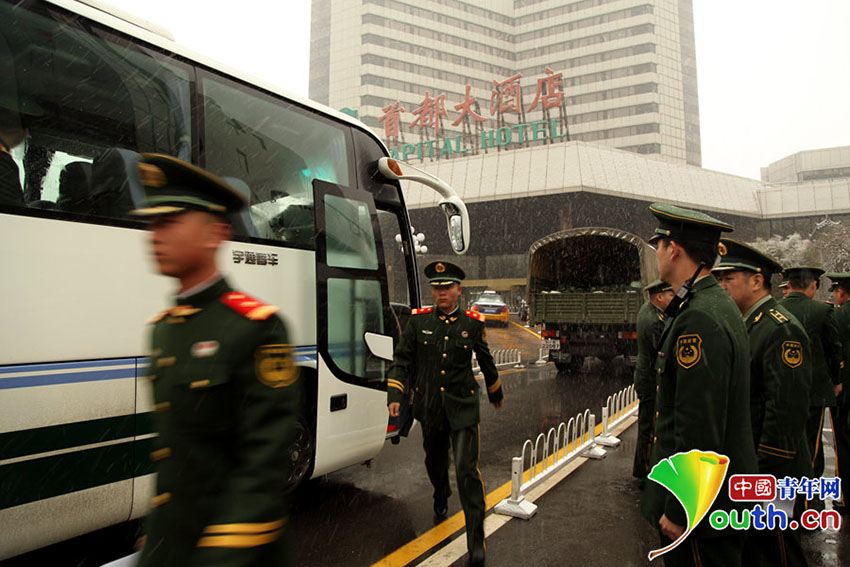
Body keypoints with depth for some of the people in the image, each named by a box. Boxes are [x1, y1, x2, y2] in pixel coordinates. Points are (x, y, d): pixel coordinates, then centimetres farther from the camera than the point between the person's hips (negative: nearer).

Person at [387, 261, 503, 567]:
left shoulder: (473, 323, -3)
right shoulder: (418, 320, -2)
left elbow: (486, 362, 11)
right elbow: (401, 360, -1)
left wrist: (496, 393, 23)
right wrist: (394, 395, -12)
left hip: (463, 409, -2)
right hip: (429, 409, 2)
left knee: (467, 471, -9)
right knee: (435, 463, 21)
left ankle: (476, 542, 3)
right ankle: (441, 499, 54)